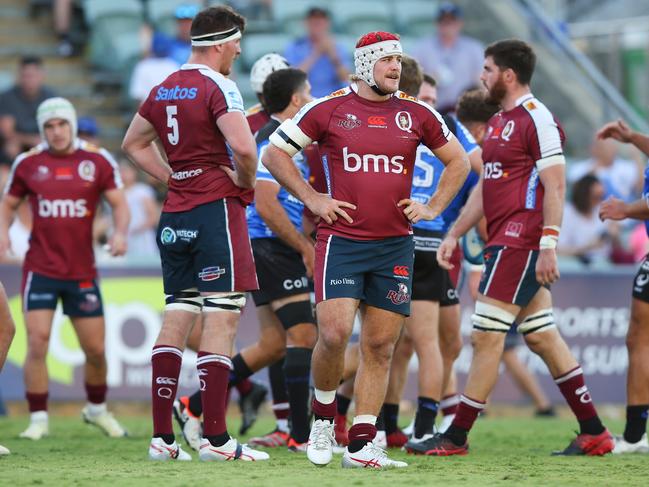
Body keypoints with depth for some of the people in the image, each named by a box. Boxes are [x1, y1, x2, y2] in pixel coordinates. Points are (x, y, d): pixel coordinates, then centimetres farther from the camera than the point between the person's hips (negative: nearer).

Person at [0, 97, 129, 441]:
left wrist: (120, 232, -18)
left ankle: (97, 409, 31)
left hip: (82, 271, 1)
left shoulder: (98, 161, 0)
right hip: (40, 268, -1)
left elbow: (119, 203, 2)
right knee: (37, 342, -11)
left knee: (95, 349, 6)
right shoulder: (28, 163, 3)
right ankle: (38, 419, -2)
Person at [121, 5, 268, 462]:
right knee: (221, 319, -6)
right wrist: (245, 181, -5)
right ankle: (215, 437, -9)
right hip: (216, 209, -8)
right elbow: (242, 146, -25)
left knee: (176, 318, 9)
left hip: (175, 214, 8)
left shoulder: (163, 90, 13)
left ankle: (162, 436, 6)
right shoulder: (218, 86, -11)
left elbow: (135, 143, 26)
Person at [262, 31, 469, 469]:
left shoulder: (417, 114, 7)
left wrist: (433, 207, 9)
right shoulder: (329, 110, 0)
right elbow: (274, 153, 7)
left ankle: (361, 445, 8)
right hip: (341, 240, -3)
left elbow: (458, 161, 21)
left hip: (395, 246, 3)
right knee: (334, 333, -16)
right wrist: (311, 199, 0)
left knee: (380, 346, 2)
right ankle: (323, 417, 10)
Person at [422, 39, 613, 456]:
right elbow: (485, 187, 25)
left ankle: (456, 437, -5)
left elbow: (555, 186, -16)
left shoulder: (536, 118, -11)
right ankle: (594, 432, 11)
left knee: (486, 335, -8)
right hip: (504, 241, 10)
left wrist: (549, 245, -21)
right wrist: (454, 235, 22)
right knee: (543, 337, 9)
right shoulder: (500, 121, 18)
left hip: (520, 241, -10)